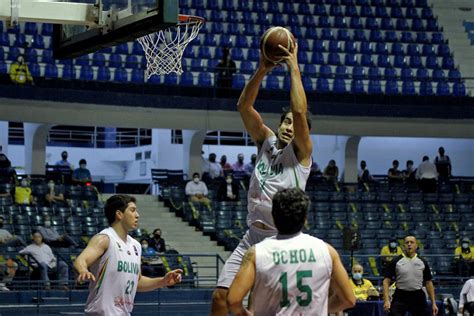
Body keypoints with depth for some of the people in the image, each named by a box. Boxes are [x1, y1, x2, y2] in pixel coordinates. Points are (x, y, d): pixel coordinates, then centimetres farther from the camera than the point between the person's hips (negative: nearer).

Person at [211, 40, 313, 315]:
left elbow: (300, 111, -19)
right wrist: (262, 71, -8)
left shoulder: (301, 151, -2)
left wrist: (294, 68, -13)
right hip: (253, 236, 5)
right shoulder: (267, 141, 12)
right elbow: (244, 107, 3)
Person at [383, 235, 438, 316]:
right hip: (400, 297, -2)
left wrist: (433, 303, 7)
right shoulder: (396, 262, 0)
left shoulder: (422, 262, 7)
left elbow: (428, 283, 12)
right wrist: (386, 300, -14)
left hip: (418, 298, 2)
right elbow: (386, 281, -2)